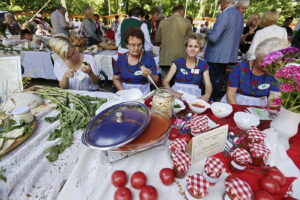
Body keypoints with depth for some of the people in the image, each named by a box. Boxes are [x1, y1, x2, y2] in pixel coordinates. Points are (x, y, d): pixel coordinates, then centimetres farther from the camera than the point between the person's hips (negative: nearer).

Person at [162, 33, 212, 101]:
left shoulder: (203, 65, 8)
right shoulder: (177, 62, 3)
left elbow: (208, 85, 2)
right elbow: (165, 81, -1)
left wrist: (207, 95, -20)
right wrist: (172, 92, -20)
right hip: (177, 95, -1)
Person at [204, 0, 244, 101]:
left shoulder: (225, 14, -16)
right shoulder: (240, 15, 12)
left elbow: (213, 38, -21)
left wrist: (208, 31, 0)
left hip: (216, 56, -9)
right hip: (229, 55, 9)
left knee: (212, 83, 0)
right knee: (218, 82, 17)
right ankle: (215, 101, 28)